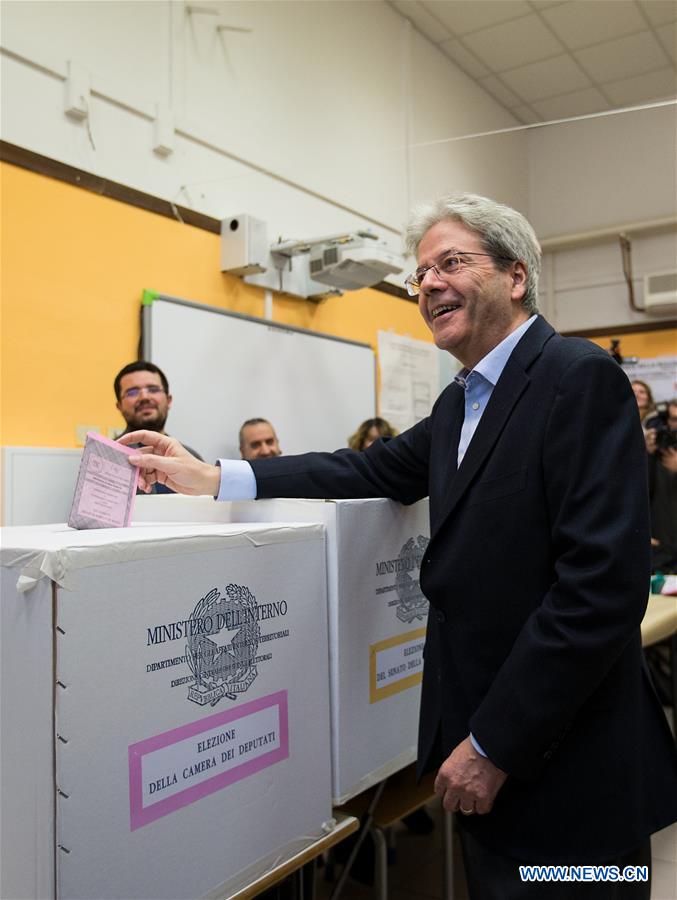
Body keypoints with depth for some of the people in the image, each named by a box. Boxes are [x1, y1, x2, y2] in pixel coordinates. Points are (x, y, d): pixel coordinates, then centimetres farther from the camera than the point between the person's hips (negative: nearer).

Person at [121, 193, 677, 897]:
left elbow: (602, 584, -24)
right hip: (484, 739, 8)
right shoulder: (459, 402, 11)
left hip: (562, 767, -8)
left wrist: (495, 746, -19)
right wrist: (211, 477, -1)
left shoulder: (581, 377, -18)